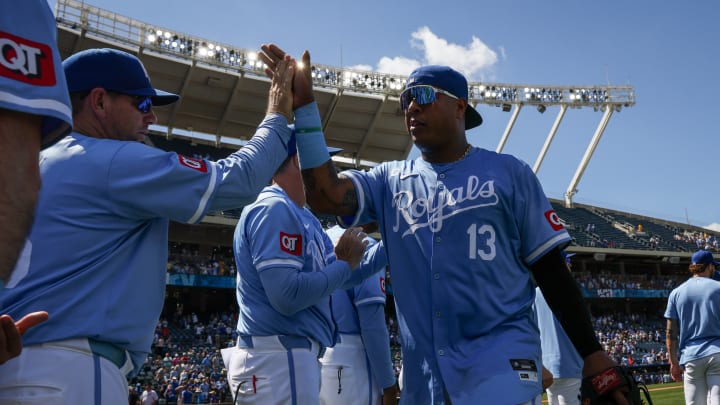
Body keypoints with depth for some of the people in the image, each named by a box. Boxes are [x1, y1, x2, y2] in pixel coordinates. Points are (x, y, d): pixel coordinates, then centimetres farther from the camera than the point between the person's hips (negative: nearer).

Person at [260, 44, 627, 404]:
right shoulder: (389, 180, 10)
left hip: (501, 364, -3)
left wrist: (592, 354, -3)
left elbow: (551, 270, 2)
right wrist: (304, 107, -12)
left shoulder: (509, 173, 3)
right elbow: (325, 194, -8)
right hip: (421, 373, 3)